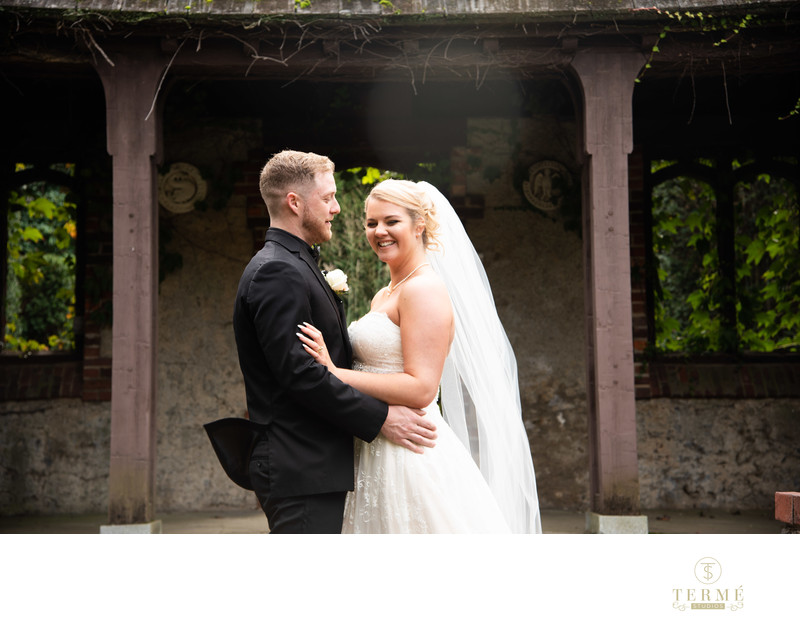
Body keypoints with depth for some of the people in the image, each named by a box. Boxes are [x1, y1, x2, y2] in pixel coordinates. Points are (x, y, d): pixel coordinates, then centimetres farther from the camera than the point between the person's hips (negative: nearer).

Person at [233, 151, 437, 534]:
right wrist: (379, 418, -18)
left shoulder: (292, 266, 19)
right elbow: (298, 371, -22)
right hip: (301, 470, -10)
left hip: (312, 467, 10)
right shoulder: (277, 272, -15)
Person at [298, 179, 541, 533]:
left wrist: (334, 373, -22)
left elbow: (420, 388, -22)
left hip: (411, 454, -9)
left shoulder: (425, 289, -14)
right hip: (378, 455, 9)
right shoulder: (383, 297, 15)